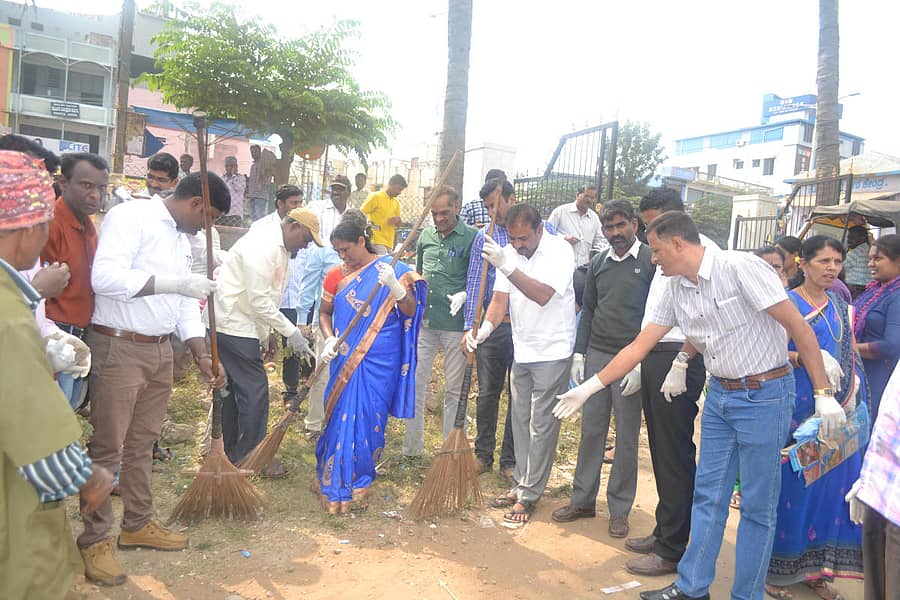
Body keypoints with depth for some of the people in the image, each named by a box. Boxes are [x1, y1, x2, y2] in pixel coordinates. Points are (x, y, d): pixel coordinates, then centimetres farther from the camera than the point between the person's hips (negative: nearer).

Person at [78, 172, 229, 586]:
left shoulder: (182, 238, 15)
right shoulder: (130, 216, -12)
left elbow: (184, 302, 15)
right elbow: (105, 277, -25)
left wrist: (202, 355, 8)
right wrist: (176, 282, -25)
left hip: (160, 351, 8)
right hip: (118, 348, -8)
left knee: (142, 443, 17)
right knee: (108, 447, 1)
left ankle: (138, 523, 31)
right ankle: (94, 539, 14)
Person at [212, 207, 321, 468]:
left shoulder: (280, 247, 12)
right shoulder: (263, 246, -20)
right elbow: (259, 301, -22)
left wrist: (270, 333, 15)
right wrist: (291, 332, -18)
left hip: (231, 324, 10)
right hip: (235, 326, -10)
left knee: (232, 391, 16)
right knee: (255, 391, -4)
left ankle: (227, 453, 27)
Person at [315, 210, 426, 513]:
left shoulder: (392, 269, -3)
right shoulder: (336, 275, 3)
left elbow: (410, 312, -5)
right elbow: (325, 312, 13)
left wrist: (394, 286, -22)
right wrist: (329, 339, -5)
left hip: (380, 360, -1)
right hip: (346, 359, 2)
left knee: (371, 418, 5)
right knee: (343, 417, 3)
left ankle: (361, 480, 24)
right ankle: (338, 483, 19)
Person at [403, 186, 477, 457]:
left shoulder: (472, 237, -6)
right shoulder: (425, 236, 9)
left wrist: (464, 294, -22)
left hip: (455, 323, -5)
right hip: (424, 320, 5)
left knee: (454, 389, 6)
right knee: (415, 383, 8)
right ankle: (412, 446, 23)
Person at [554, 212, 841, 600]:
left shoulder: (739, 267, -17)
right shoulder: (676, 290, 3)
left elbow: (798, 327, -16)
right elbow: (639, 347, 6)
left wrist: (823, 394, -17)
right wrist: (588, 388, 5)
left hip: (764, 395, -6)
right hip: (719, 394, 7)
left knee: (757, 505, 5)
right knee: (707, 495, 13)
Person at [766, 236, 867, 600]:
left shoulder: (839, 305, 12)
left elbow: (848, 356, 18)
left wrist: (853, 390, 4)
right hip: (797, 409, -6)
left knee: (830, 485, 10)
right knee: (791, 485, -1)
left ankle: (815, 568, 25)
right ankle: (777, 569, 14)